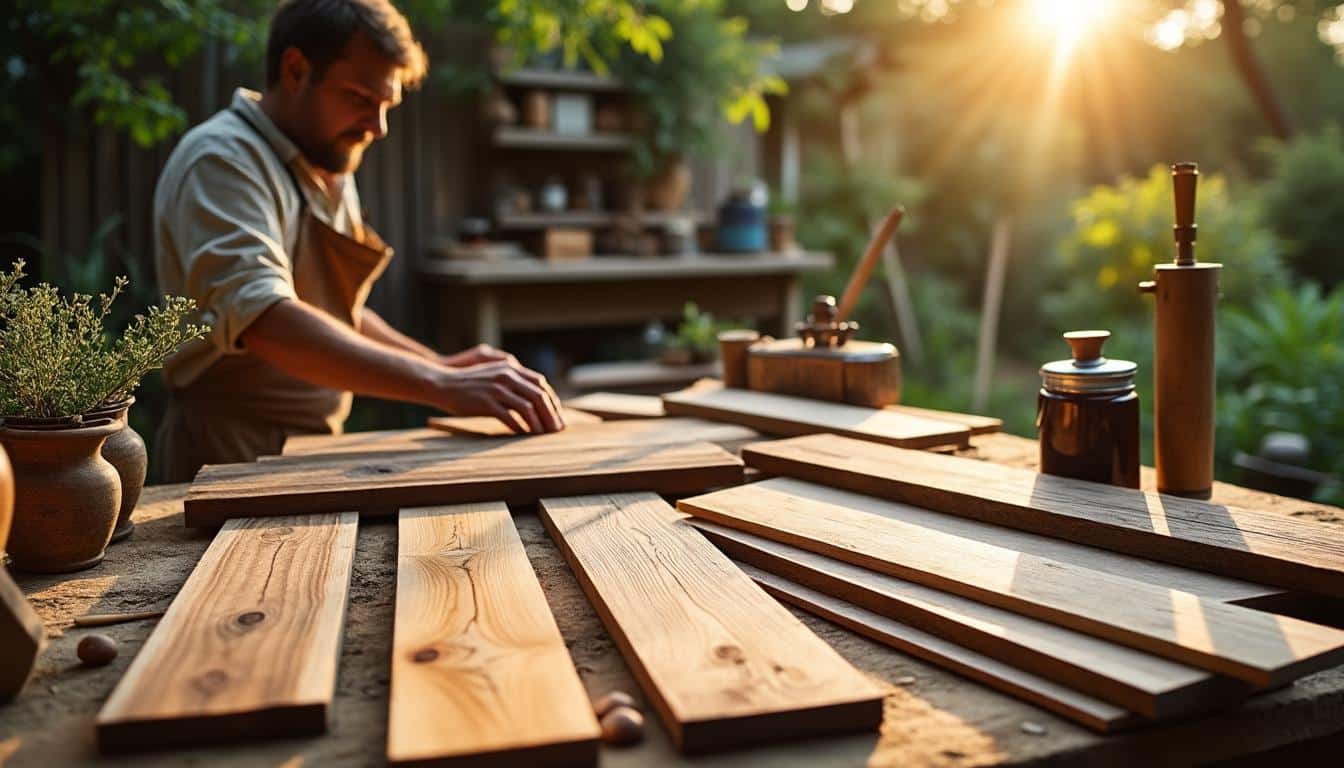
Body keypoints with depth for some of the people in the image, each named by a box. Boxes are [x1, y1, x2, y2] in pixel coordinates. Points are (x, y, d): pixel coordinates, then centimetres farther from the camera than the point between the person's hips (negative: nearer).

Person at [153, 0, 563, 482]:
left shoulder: (329, 172, 13)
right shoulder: (222, 160, -14)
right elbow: (263, 319, -30)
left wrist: (440, 366, 6)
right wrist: (441, 387, -37)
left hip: (314, 445, 7)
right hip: (236, 454, -7)